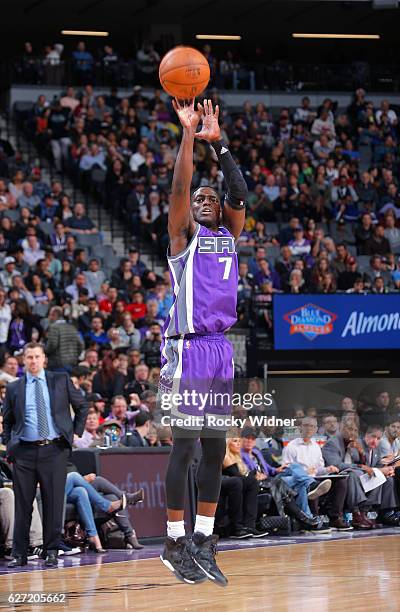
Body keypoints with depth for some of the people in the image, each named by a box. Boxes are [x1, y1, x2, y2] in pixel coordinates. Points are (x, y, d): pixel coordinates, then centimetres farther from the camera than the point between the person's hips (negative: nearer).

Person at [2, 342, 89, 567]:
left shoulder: (61, 380, 8)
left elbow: (82, 406, 17)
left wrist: (76, 432, 10)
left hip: (54, 450, -1)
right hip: (24, 452, 1)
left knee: (53, 503, 0)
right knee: (23, 504, 2)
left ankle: (52, 552, 9)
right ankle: (19, 553, 9)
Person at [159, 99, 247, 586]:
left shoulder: (229, 233, 18)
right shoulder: (183, 233, 4)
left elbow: (240, 192, 5)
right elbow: (179, 186, -10)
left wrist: (217, 141, -1)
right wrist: (188, 133, -14)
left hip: (221, 348, 6)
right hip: (189, 349, -6)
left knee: (215, 448, 6)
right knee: (186, 445, -8)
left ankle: (202, 542, 10)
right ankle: (175, 544, -4)